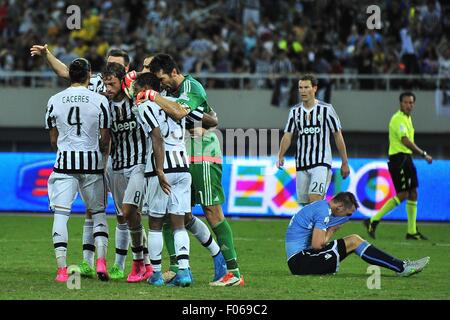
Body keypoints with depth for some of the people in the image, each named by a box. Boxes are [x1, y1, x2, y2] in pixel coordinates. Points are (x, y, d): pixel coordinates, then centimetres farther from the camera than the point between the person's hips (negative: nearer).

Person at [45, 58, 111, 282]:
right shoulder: (99, 101, -2)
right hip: (92, 163, 0)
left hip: (65, 163, 0)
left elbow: (53, 140, 8)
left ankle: (62, 269, -6)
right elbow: (105, 140, 1)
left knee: (61, 215, 1)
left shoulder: (55, 101, 2)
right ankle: (101, 262, 0)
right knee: (98, 213, 13)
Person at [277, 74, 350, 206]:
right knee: (305, 204, 6)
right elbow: (288, 136, 4)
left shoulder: (326, 109, -1)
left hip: (321, 163, -4)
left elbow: (338, 136, 4)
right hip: (301, 165, 4)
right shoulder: (295, 111, 9)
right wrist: (280, 157, -13)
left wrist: (345, 163, 4)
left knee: (315, 200, -21)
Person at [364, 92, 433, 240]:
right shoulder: (398, 119, -15)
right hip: (398, 158, -10)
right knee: (403, 194, -12)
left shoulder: (407, 118, 17)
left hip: (406, 158, 10)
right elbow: (405, 141, -26)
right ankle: (373, 221, -6)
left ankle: (412, 231, 12)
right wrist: (424, 154, -26)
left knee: (413, 193, 8)